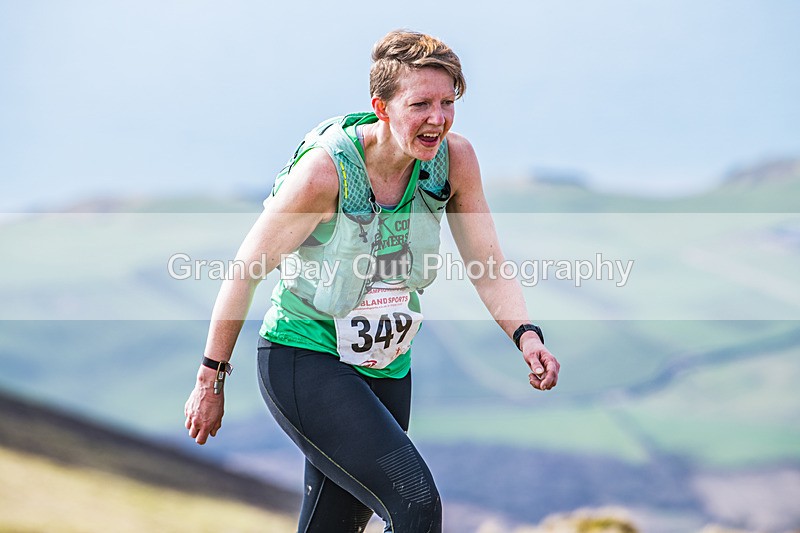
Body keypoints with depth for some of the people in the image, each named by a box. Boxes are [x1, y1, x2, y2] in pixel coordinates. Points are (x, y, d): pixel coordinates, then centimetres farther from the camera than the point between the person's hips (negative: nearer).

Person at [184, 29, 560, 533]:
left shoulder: (454, 159, -9)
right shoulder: (325, 170, -23)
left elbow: (489, 265, -4)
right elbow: (247, 270, -13)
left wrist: (526, 335, -24)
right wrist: (211, 380, -8)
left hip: (386, 367, 6)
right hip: (303, 360, -6)